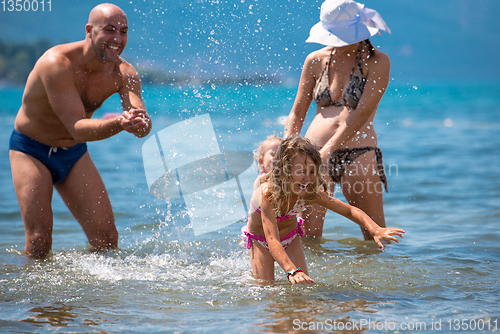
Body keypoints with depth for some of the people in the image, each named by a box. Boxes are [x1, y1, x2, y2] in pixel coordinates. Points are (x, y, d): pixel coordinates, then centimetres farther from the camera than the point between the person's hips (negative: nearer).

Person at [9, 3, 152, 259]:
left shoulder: (124, 73, -14)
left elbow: (143, 123, -28)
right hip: (31, 149, -5)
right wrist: (118, 124, -55)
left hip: (74, 153, 5)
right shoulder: (57, 64, -31)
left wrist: (140, 123, -53)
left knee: (106, 239, -2)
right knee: (39, 241, -17)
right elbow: (77, 128, -37)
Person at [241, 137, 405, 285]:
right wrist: (293, 271, -65)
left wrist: (375, 230, -41)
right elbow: (272, 241, -50)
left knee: (303, 284, -6)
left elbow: (349, 210, -22)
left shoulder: (311, 194, -28)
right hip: (260, 240, -3)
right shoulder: (268, 194, -42)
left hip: (290, 236, 3)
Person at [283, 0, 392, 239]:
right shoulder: (315, 60, 11)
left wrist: (328, 151, -20)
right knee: (308, 236, -6)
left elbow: (362, 113, -11)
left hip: (358, 154, -2)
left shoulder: (377, 62, -1)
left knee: (376, 237, -1)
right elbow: (296, 114, 14)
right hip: (314, 155, 3)